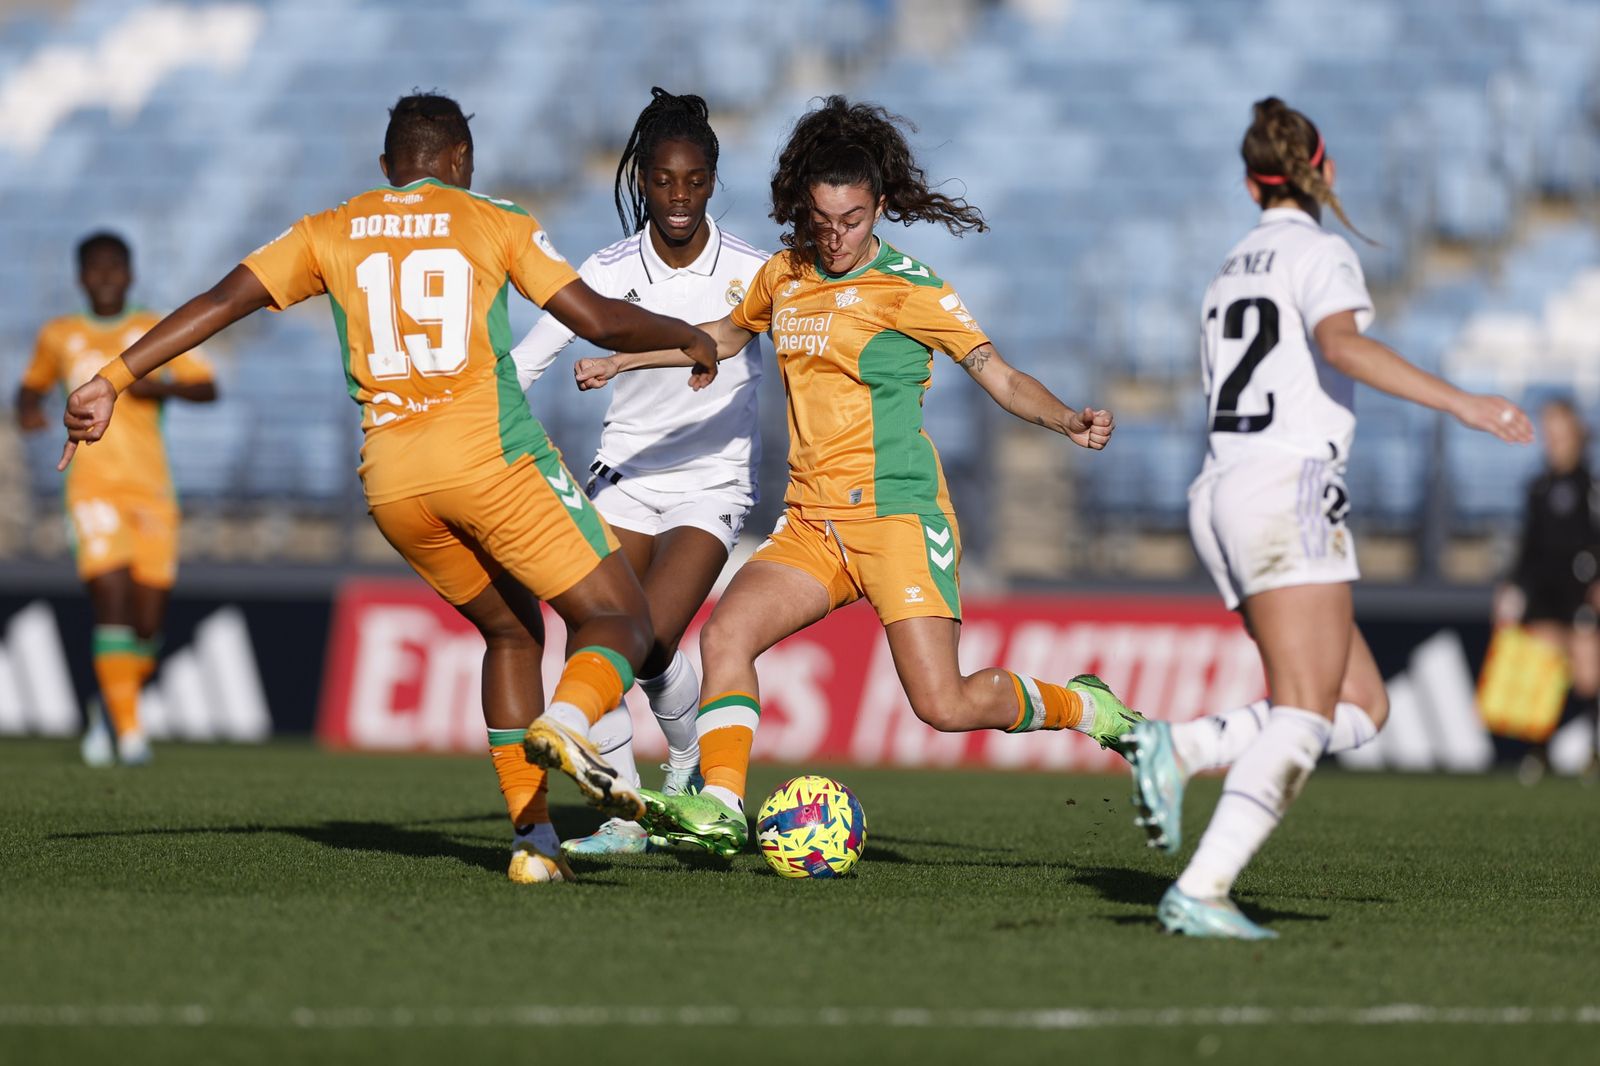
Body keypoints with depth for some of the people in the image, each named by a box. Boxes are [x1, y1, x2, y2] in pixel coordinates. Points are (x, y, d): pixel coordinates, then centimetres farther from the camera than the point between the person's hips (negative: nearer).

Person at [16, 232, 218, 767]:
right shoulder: (59, 337, 12)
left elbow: (207, 387, 2)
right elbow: (33, 383, 29)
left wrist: (164, 387, -18)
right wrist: (28, 408, 6)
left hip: (152, 491, 1)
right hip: (93, 487, -1)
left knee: (148, 622, 1)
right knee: (111, 600, -19)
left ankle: (109, 707, 28)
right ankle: (127, 727, -17)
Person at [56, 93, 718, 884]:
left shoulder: (331, 233, 16)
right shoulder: (495, 223, 9)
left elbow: (221, 302, 6)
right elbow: (599, 320, 4)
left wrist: (111, 381, 4)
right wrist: (687, 338, 23)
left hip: (392, 482, 4)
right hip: (491, 456, -4)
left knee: (510, 632, 22)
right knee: (620, 621, 4)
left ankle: (532, 837, 9)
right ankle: (566, 722, -30)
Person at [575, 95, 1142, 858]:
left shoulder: (906, 288, -7)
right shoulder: (785, 275, 11)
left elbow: (997, 374, -11)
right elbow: (727, 335, 32)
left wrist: (1067, 421, -29)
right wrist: (622, 362, 36)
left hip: (897, 515, -6)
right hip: (812, 520, 6)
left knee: (944, 705, -14)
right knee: (726, 633, -16)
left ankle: (1083, 708, 11)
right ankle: (720, 809, -18)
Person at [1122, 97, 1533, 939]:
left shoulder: (1231, 273, 22)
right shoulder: (1320, 253, -2)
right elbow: (1342, 344, -22)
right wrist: (1460, 403, -25)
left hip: (1221, 492, 8)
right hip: (1290, 495, -8)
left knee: (1362, 708, 6)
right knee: (1304, 718, -15)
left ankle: (1177, 749, -10)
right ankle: (1200, 891, -30)